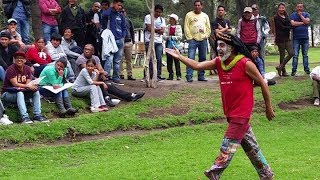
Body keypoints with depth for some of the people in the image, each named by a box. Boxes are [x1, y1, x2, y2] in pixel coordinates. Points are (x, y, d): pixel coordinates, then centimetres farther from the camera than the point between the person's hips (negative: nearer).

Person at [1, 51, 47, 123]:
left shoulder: (27, 69, 2)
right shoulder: (11, 69, -16)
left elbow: (28, 83, -5)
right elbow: (15, 84, -23)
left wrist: (32, 85, -29)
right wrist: (28, 86, -32)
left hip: (22, 92, 6)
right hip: (8, 93, -6)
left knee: (36, 92, -12)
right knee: (20, 93, -35)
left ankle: (37, 115, -18)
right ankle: (24, 117, -45)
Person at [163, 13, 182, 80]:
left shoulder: (178, 27, 1)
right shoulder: (167, 27, 10)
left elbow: (180, 37, -8)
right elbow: (164, 36, 2)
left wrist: (171, 37, -10)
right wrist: (168, 37, -16)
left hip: (176, 45, -3)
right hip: (168, 45, 3)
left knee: (176, 61, -5)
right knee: (169, 61, 3)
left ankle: (178, 75, -3)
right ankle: (170, 75, 9)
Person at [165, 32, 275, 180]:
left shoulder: (245, 64, -14)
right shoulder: (219, 62, 4)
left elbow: (262, 84, -6)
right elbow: (197, 65, -3)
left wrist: (268, 107, 0)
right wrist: (179, 57, -16)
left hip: (241, 113, -7)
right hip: (231, 112, 7)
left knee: (228, 146, -8)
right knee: (250, 146, 17)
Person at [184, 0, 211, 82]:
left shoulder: (205, 16, 15)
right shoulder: (189, 15, 4)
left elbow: (208, 28, 16)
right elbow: (186, 28, -1)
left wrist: (206, 36, 2)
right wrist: (190, 38, -7)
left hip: (203, 40, 4)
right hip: (193, 40, -4)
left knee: (202, 59, 5)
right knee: (191, 58, -12)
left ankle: (201, 76, 12)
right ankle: (189, 76, -12)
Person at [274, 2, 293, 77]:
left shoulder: (286, 16, 17)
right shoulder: (276, 17, -4)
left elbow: (289, 24, 9)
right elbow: (281, 27, -10)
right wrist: (290, 27, -4)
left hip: (287, 38, 6)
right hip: (280, 39, -6)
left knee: (291, 53, -5)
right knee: (282, 55, -2)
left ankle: (280, 66, 5)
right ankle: (283, 71, 7)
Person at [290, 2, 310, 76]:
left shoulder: (306, 14, 10)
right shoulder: (292, 15, 6)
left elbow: (307, 21, -8)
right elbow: (293, 23, -11)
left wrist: (300, 15, -5)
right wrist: (302, 23, -6)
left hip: (305, 37, 1)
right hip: (296, 38, -1)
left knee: (305, 54, 6)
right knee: (295, 55, -5)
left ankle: (306, 68, 12)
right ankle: (294, 70, -3)